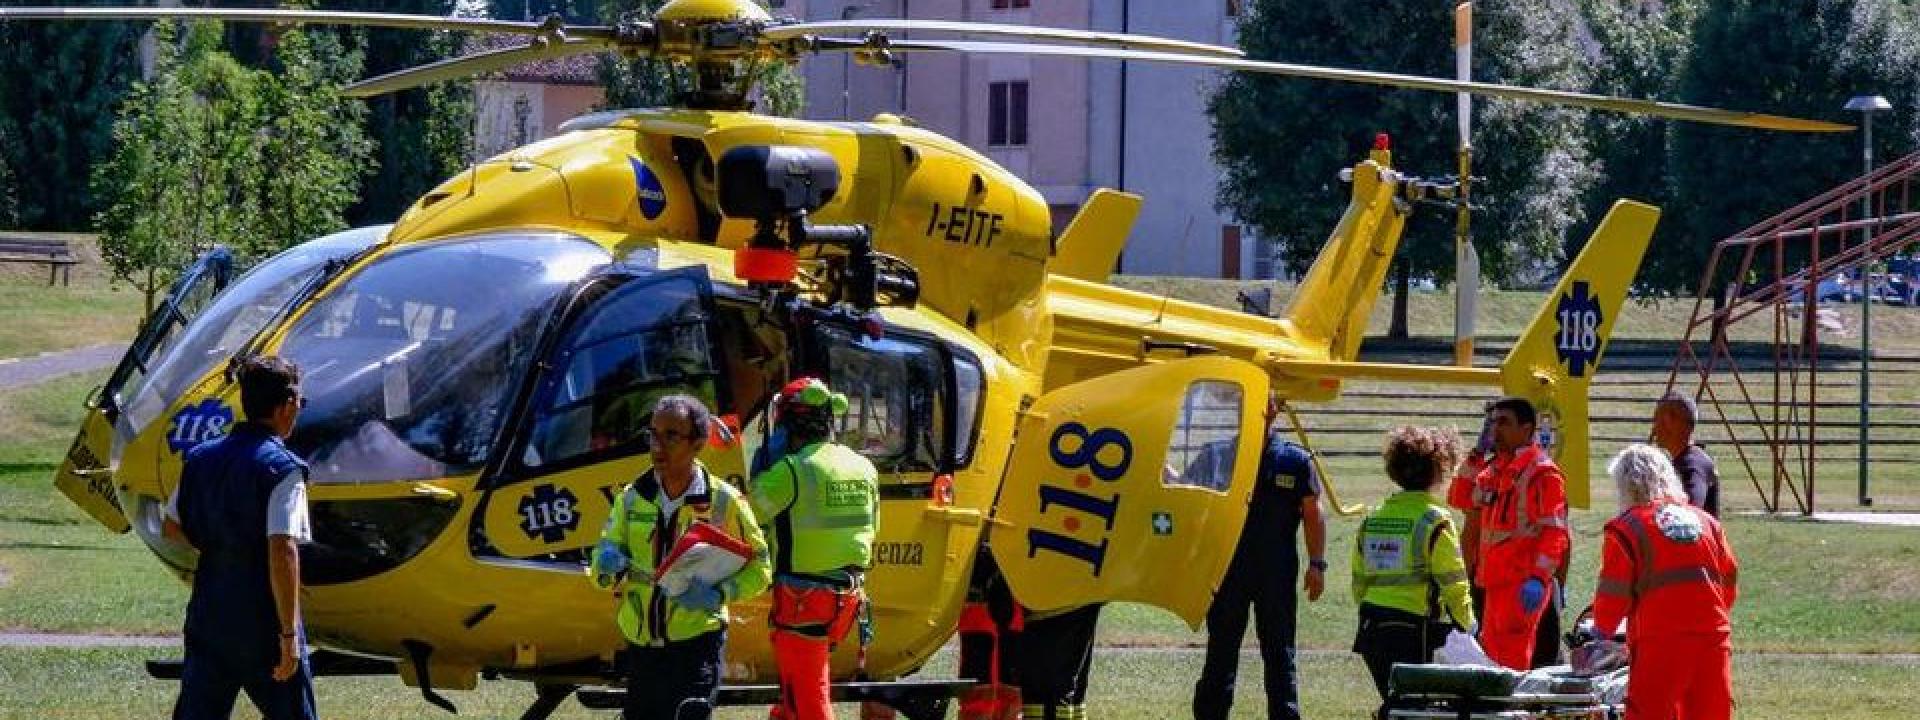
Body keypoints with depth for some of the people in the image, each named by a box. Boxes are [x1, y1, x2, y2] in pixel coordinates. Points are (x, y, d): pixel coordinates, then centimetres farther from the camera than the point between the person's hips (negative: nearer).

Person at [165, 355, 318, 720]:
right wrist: (289, 634, -20)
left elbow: (173, 526, 15)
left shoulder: (201, 457, 5)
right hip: (263, 621, -6)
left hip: (208, 616, 6)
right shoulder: (281, 468, -15)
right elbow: (282, 553, -22)